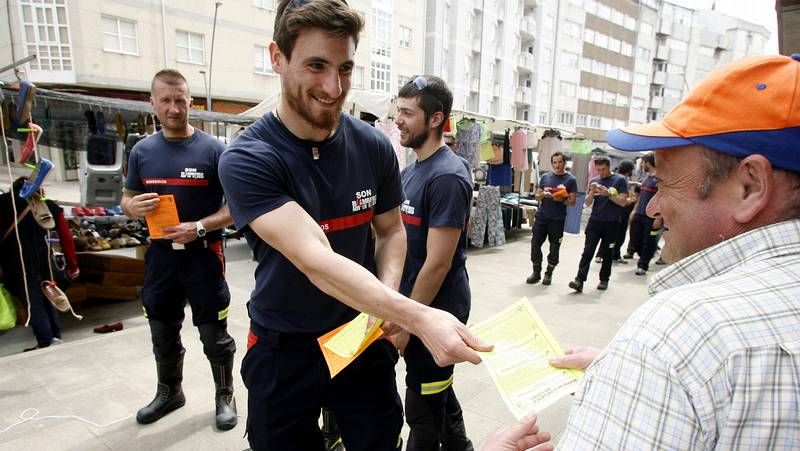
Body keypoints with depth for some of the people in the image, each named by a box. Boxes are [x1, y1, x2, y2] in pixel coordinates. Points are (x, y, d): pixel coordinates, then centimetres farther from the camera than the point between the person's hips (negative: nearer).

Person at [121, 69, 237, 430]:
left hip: (203, 254, -4)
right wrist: (134, 207, -11)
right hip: (160, 254, 5)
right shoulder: (142, 150, 6)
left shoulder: (213, 149, -8)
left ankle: (225, 396, 26)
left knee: (214, 333, 6)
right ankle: (169, 392, 40)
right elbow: (126, 200, 13)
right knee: (163, 332, 19)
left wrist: (198, 228, -22)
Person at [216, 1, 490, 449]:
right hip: (284, 348, -2)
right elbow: (315, 259, -32)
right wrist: (418, 317, -41)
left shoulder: (374, 147, -8)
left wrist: (388, 298, -15)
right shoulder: (247, 160, -20)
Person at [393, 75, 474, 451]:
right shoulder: (409, 171, 7)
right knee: (439, 393, 25)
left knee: (423, 407, 10)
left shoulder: (447, 177, -21)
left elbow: (438, 263, -23)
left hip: (434, 310, -8)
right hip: (411, 304, 8)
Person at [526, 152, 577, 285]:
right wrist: (543, 194, -11)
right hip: (541, 216, 3)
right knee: (535, 244, 1)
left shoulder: (570, 180, -2)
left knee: (554, 247, 6)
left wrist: (561, 199, -22)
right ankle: (536, 272, 15)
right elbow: (537, 197, 10)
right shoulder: (545, 177, 8)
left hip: (558, 219, -3)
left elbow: (572, 202, -4)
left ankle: (549, 273, 21)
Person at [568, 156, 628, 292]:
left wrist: (608, 193, -18)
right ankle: (579, 281, -13)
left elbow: (623, 201, -6)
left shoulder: (620, 180, 0)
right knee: (587, 251, -7)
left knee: (606, 253, 8)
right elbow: (587, 203, 7)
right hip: (594, 221, 2)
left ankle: (604, 280, 22)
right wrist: (592, 192, -11)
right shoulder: (594, 181, 9)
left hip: (611, 223, -2)